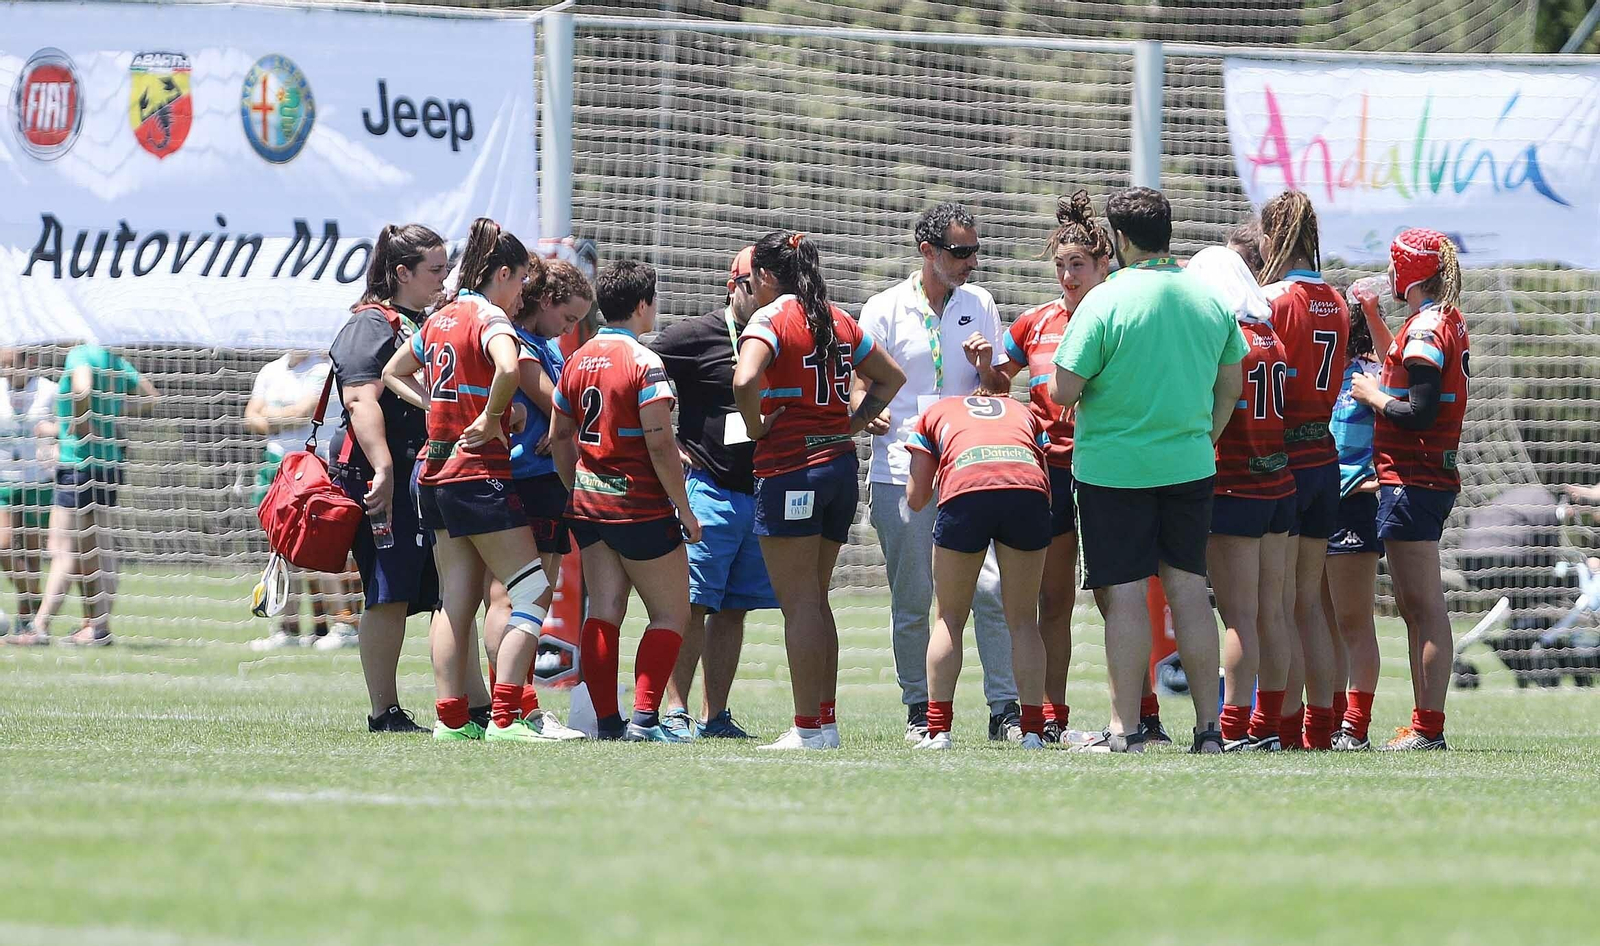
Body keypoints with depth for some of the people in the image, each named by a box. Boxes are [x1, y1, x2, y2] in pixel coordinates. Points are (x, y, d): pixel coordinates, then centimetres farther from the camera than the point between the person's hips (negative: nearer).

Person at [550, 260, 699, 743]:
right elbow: (660, 444, -17)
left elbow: (559, 437, 14)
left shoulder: (578, 360, 8)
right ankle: (644, 717, -8)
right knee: (671, 614, 3)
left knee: (603, 613, 7)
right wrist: (683, 507, -10)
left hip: (588, 504, 7)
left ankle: (608, 720, 4)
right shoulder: (644, 363, -14)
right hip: (640, 506, -7)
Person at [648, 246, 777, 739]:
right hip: (709, 490, -6)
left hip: (763, 493, 6)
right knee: (693, 605, -9)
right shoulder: (694, 336, -3)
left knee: (734, 609, 7)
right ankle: (674, 712, -8)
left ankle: (714, 717, 10)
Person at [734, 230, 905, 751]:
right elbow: (891, 377, 24)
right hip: (841, 465, 7)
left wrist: (757, 428, -10)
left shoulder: (772, 318, -9)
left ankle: (809, 728, -6)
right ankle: (826, 720, 14)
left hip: (790, 469, -7)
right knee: (814, 600, 14)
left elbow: (744, 381, -27)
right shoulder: (837, 320, 13)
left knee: (799, 603, -5)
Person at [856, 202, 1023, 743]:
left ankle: (1004, 709, -7)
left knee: (992, 588, -9)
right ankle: (918, 709, 12)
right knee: (911, 600, 2)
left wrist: (986, 368, -5)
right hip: (902, 471, -1)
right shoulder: (885, 309, 4)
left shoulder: (980, 304, 12)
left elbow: (998, 392, 17)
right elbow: (861, 386, 6)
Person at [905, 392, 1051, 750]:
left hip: (966, 491, -1)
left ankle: (938, 730, 6)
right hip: (1029, 489, 1)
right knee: (1024, 622, 13)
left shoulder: (936, 413, 32)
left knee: (949, 620, 13)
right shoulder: (1023, 413, 36)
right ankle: (1033, 730, 7)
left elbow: (915, 499, 27)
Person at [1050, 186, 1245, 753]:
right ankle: (1208, 724, 9)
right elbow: (1231, 386, 13)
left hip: (1114, 467, -4)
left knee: (1125, 593, -1)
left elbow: (1062, 392, -13)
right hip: (1190, 466, 5)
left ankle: (1126, 728, -1)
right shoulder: (1209, 299, 3)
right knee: (1188, 587, 9)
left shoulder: (1104, 302, -13)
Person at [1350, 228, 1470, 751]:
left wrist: (1371, 394, -6)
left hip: (1411, 481, -10)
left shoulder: (1424, 329, -15)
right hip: (1433, 478, 10)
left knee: (1424, 607, -9)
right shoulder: (1449, 321, 14)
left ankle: (1429, 727, -10)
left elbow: (1418, 414, -21)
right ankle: (1425, 724, 14)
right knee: (1415, 607, 12)